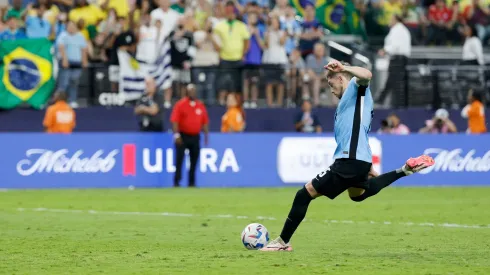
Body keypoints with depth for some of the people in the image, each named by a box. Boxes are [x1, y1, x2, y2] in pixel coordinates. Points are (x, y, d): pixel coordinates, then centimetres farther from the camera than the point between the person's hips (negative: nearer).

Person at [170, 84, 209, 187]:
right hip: (183, 136, -4)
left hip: (195, 136, 4)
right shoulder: (180, 104, -3)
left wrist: (206, 135, 7)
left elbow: (205, 122, 13)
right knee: (179, 159, -6)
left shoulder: (201, 106, 10)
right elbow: (175, 120, -9)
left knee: (194, 161, 6)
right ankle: (176, 182, -4)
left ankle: (192, 183, 13)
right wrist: (176, 135, -17)